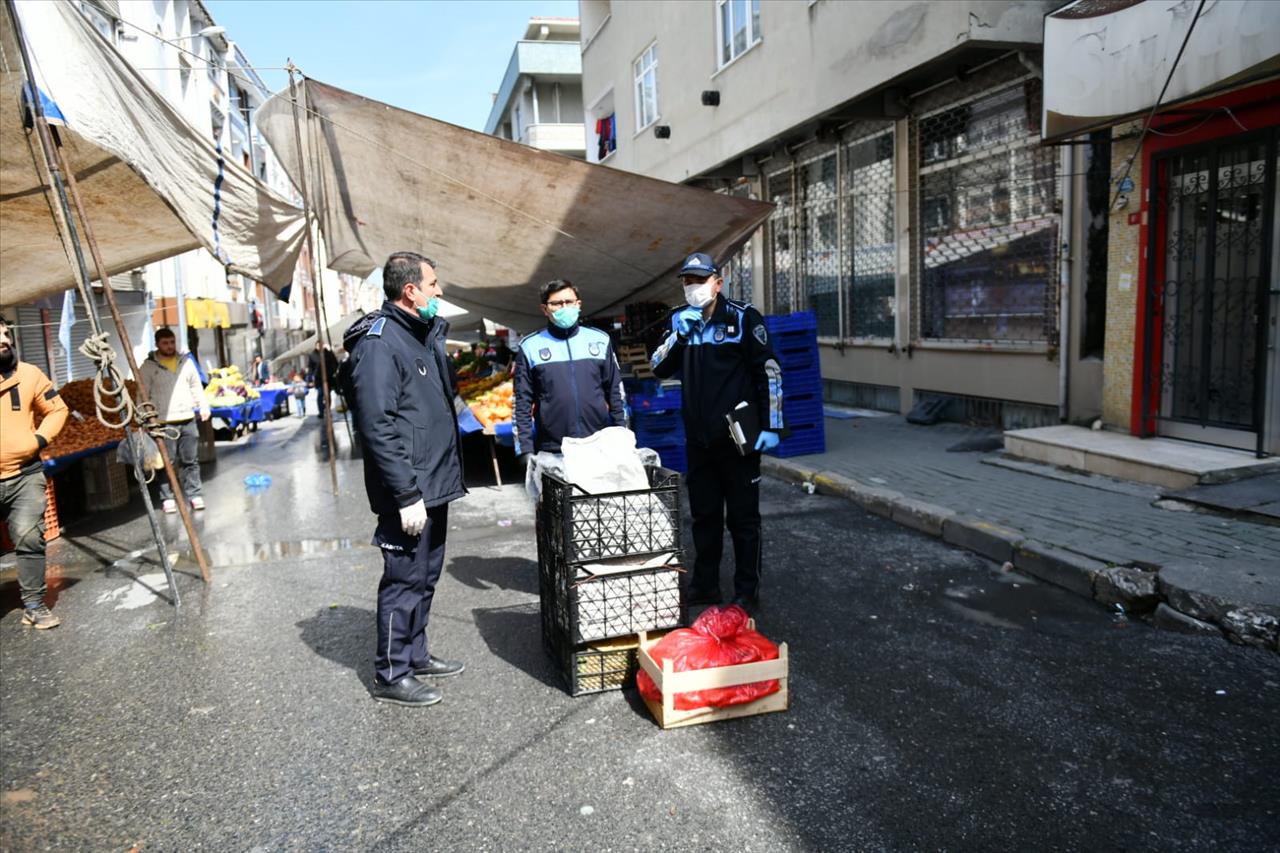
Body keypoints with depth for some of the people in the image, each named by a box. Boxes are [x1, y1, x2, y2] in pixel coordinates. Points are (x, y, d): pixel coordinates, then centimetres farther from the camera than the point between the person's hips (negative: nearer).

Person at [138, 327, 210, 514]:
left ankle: (194, 494, 13)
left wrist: (204, 407, 11)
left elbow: (196, 387, 18)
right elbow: (143, 394, 0)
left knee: (190, 461, 7)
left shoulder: (186, 362, 11)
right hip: (164, 422, -3)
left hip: (188, 419, 3)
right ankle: (167, 498, 6)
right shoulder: (148, 367, 0)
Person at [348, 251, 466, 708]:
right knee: (404, 580, 1)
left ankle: (415, 654, 34)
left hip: (434, 485, 10)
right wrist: (407, 495, -24)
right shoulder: (378, 343, -17)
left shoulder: (425, 334, 14)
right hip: (409, 492, -10)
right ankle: (390, 675, 15)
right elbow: (378, 428, -23)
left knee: (425, 576, 19)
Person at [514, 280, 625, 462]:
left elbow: (615, 392, 13)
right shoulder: (531, 346, 4)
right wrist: (526, 450, -4)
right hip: (553, 452, -2)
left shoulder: (599, 340, 10)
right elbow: (522, 403, 3)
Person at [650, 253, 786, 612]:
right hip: (698, 438, 5)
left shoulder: (743, 317, -7)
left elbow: (769, 371, -7)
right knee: (704, 515, 15)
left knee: (743, 518, 4)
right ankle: (704, 585, 28)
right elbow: (659, 368, 2)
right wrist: (680, 334, -13)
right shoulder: (679, 320, 8)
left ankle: (747, 592, 15)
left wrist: (771, 426, -11)